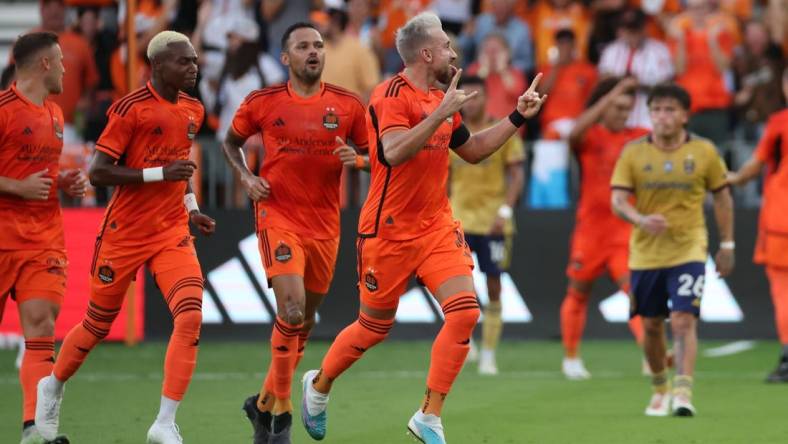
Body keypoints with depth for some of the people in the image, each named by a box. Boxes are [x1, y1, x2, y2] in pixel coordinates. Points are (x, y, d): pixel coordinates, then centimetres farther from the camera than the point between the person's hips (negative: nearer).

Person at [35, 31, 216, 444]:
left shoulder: (193, 111, 7)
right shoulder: (131, 108, -15)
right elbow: (98, 172, -18)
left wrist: (191, 207, 14)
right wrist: (161, 173, -23)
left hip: (172, 232, 5)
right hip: (124, 233, -5)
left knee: (190, 316, -17)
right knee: (98, 324, 11)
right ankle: (53, 386, 40)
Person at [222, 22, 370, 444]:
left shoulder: (348, 105, 2)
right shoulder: (262, 103, -1)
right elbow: (231, 142, 15)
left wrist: (356, 159, -12)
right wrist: (246, 177, -3)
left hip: (325, 223, 4)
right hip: (278, 215, -4)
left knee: (306, 320, 11)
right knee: (292, 308, -20)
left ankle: (266, 401, 29)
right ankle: (280, 408, -9)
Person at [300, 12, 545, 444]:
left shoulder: (440, 99, 9)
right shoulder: (392, 95, -16)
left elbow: (473, 150, 24)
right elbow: (394, 152, -32)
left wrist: (517, 117, 17)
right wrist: (441, 114, -34)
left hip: (436, 226, 6)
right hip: (389, 230, -6)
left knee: (465, 311, -12)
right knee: (375, 326, 8)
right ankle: (318, 384, 37)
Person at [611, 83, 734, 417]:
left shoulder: (704, 151, -1)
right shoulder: (633, 152, -2)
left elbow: (722, 198, 9)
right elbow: (618, 201, -7)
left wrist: (727, 245, 9)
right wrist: (641, 220, -28)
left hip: (688, 251, -2)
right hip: (645, 253, 2)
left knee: (683, 320, -16)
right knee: (652, 325, 10)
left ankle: (683, 393, -21)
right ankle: (659, 390, 29)